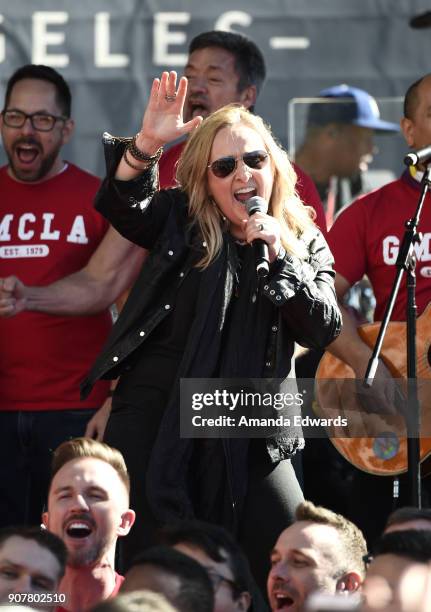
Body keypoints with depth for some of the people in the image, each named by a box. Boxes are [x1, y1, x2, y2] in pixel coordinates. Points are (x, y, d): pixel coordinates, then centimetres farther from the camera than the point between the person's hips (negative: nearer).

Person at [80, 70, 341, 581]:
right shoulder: (181, 221, 5)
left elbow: (323, 329, -3)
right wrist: (147, 144, -33)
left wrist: (279, 257, -14)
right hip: (155, 419, -1)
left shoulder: (307, 245, 9)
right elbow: (122, 207, -15)